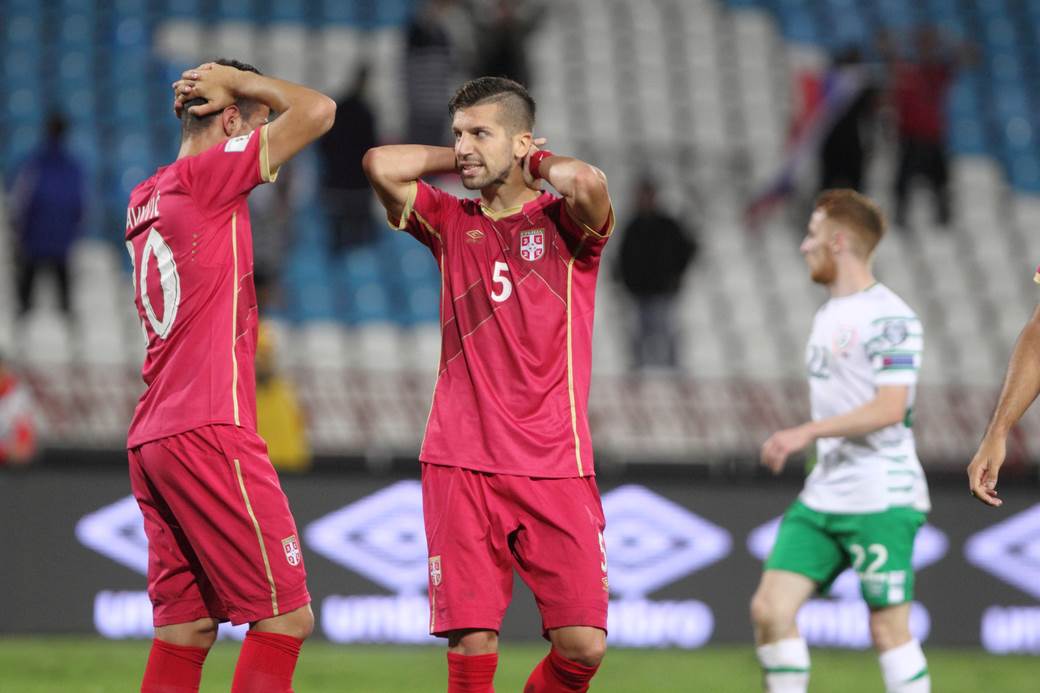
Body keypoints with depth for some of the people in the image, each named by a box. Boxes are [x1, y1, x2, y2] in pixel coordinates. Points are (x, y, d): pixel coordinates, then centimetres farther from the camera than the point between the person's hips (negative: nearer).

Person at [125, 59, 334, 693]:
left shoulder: (147, 198, 17)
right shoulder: (207, 176, -7)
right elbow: (317, 111, -11)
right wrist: (237, 80, 3)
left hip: (152, 440, 9)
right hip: (210, 432, -9)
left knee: (187, 628, 8)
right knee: (286, 616, -7)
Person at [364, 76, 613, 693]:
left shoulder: (563, 223, 4)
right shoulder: (451, 222, 12)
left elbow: (589, 184, -20)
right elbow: (380, 165, -1)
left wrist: (537, 163, 0)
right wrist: (461, 161, 8)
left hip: (554, 466, -2)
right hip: (460, 463, 2)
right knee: (472, 641, -7)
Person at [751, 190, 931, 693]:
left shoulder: (889, 317, -12)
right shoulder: (828, 314, 17)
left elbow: (889, 407, -21)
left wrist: (807, 432, -23)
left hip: (882, 500, -9)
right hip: (822, 497, 9)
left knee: (889, 628, -5)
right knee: (770, 607, -2)